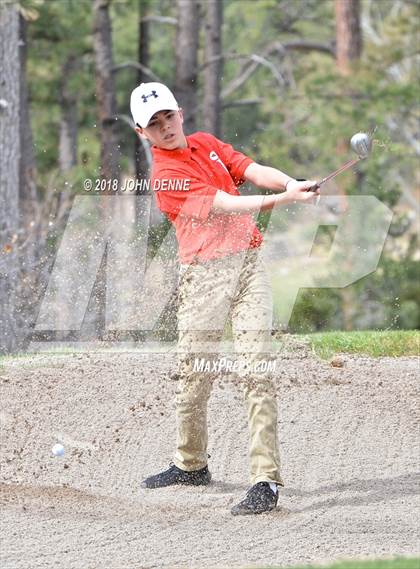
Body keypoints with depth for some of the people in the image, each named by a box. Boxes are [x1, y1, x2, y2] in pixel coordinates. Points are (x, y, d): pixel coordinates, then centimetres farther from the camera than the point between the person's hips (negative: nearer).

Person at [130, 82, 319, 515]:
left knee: (255, 373, -9)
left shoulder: (205, 143, 17)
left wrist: (294, 183, -13)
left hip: (247, 262, 4)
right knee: (194, 374, 2)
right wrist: (284, 200, -23)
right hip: (203, 275, -4)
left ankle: (266, 479, -14)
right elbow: (223, 206, -15)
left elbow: (253, 171, 8)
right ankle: (191, 464, 27)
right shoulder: (166, 176, -5)